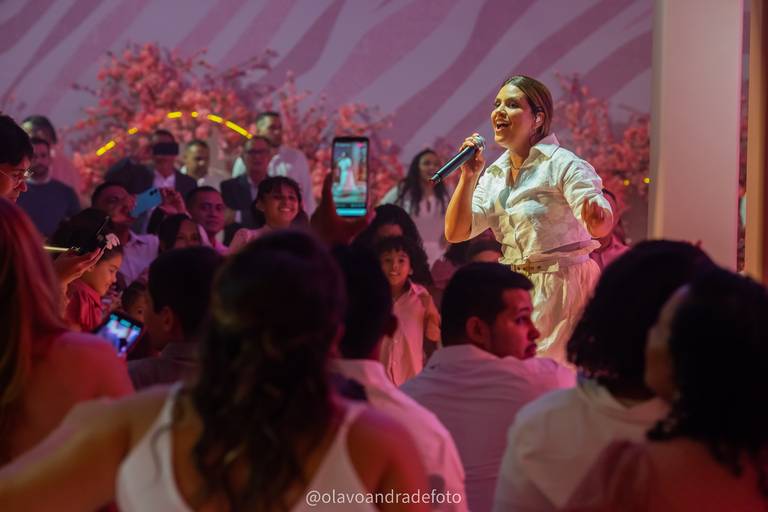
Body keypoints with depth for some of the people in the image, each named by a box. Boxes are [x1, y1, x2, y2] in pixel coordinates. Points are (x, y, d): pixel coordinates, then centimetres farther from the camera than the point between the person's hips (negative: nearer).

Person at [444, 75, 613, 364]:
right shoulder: (494, 175, 11)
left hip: (562, 286, -6)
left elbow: (602, 222, -22)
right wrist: (468, 177, -4)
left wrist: (597, 218, -46)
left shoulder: (563, 165, -9)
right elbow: (456, 232, 6)